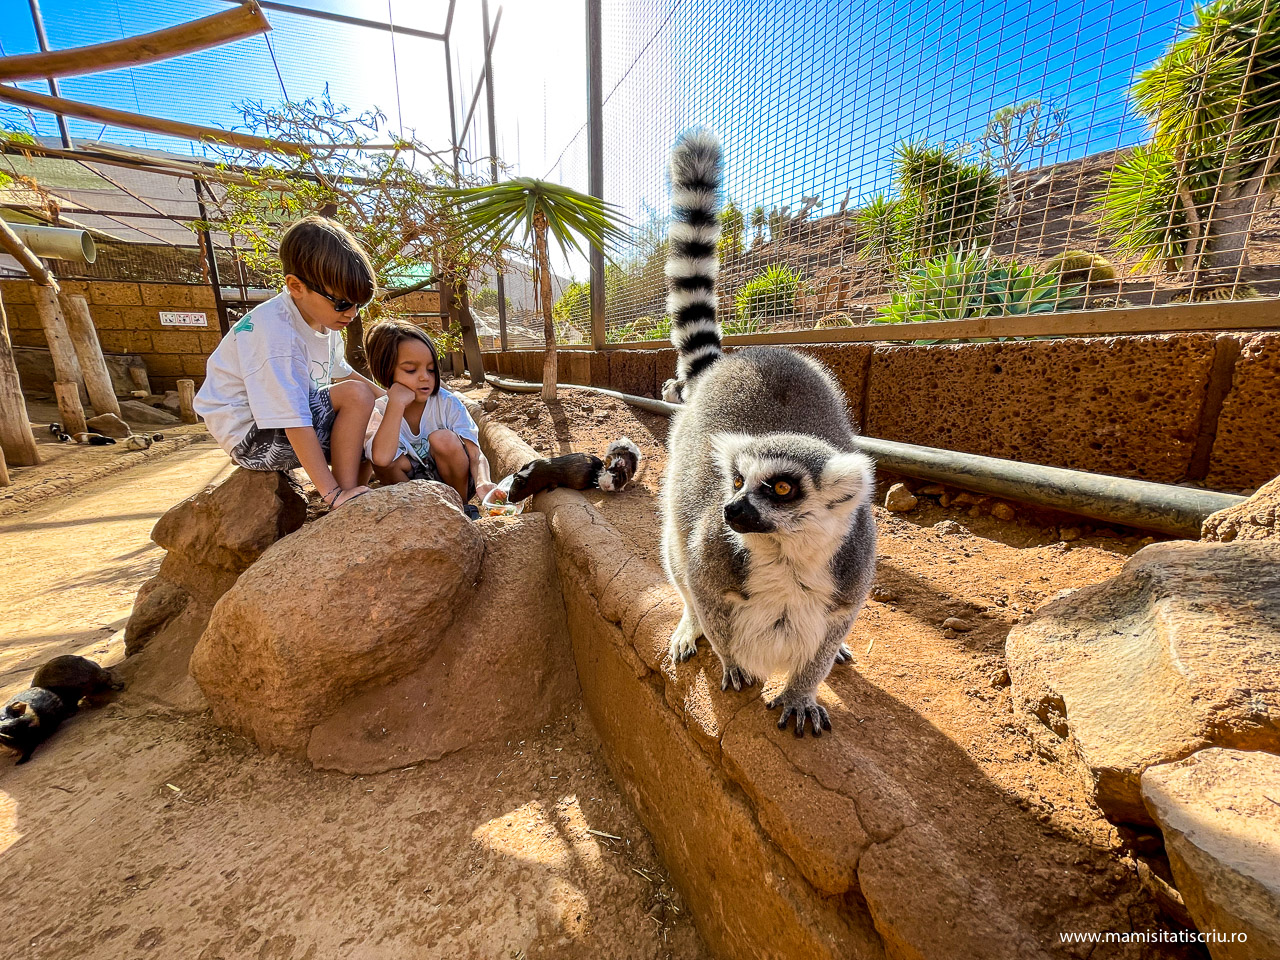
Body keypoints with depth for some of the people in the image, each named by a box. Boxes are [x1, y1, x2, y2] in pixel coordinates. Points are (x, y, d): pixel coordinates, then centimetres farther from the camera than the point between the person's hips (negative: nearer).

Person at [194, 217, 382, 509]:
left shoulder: (323, 318, 0)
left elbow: (341, 372, 20)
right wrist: (333, 493, -36)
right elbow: (293, 421, -33)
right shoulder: (275, 332, -28)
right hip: (251, 435, -9)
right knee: (356, 395, -26)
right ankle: (343, 503, -22)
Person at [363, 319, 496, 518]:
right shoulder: (378, 413, -13)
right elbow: (382, 458, -36)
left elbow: (475, 455, -21)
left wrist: (482, 483, -42)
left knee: (443, 439, -27)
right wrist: (396, 404, -32)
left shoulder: (447, 403, -14)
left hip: (454, 481, 0)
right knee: (393, 460, -27)